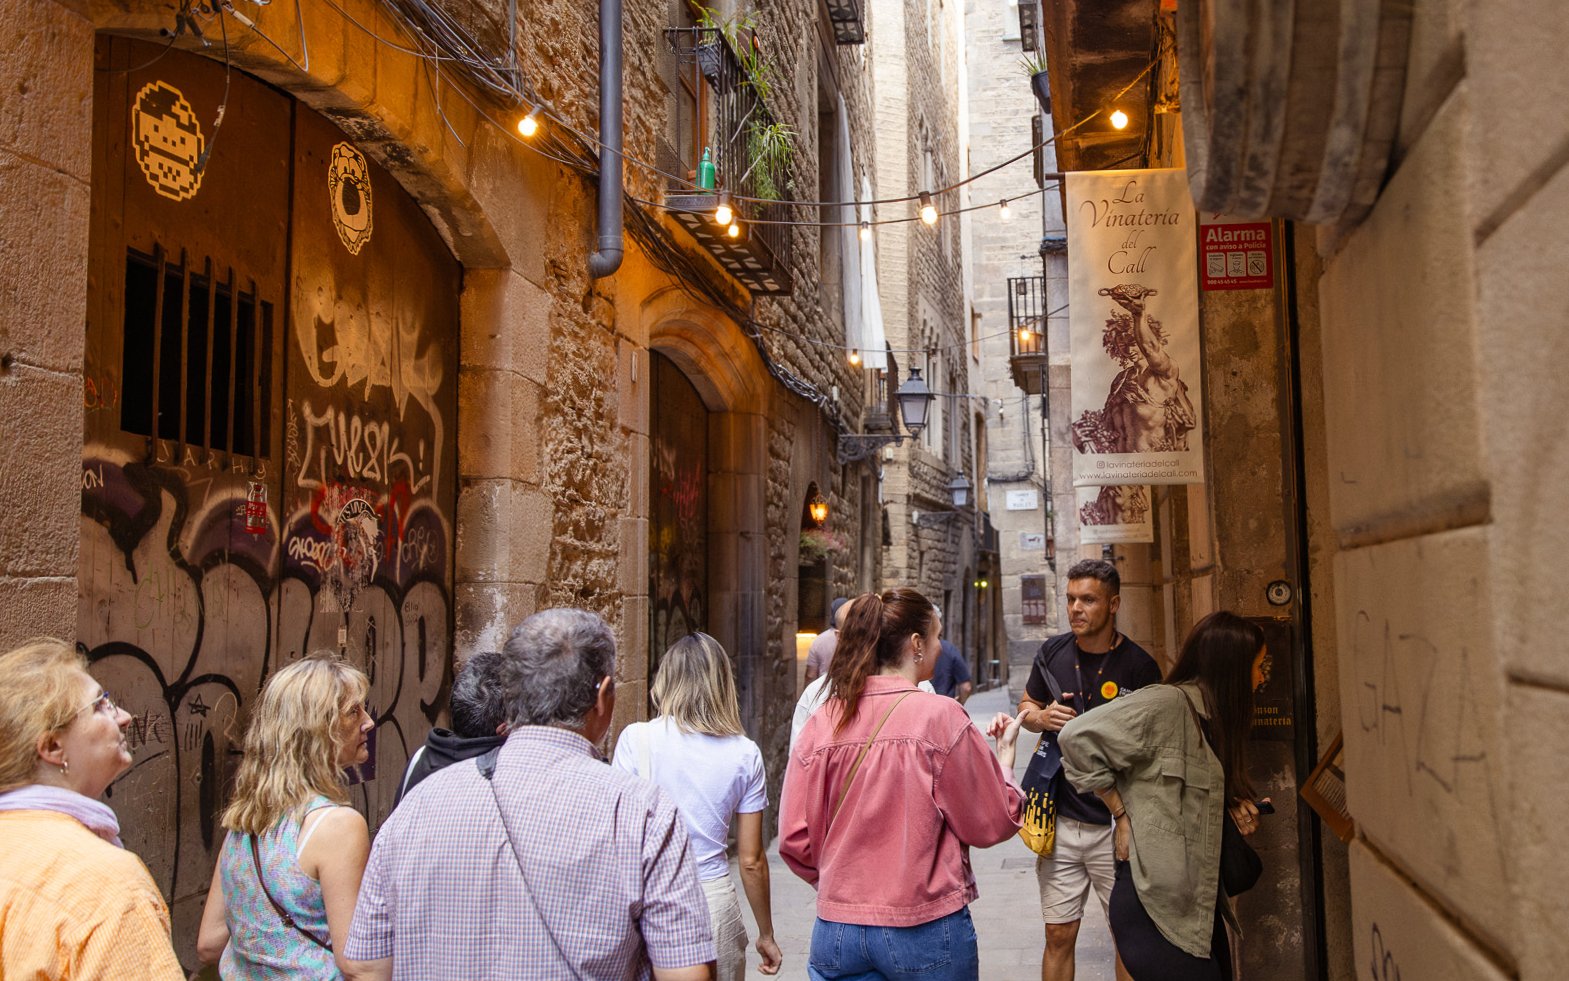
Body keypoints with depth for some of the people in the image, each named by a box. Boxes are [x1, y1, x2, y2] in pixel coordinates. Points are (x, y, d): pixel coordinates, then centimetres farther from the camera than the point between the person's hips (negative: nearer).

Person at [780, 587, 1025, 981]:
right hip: (926, 931, -2)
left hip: (838, 930, 2)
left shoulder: (822, 723, -4)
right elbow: (995, 823, -6)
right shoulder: (940, 716, -12)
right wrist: (1005, 753, 10)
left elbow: (795, 840, -3)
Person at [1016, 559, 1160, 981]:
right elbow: (1026, 706, 17)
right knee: (1059, 937, 10)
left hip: (1116, 824, -3)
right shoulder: (1052, 653, 2)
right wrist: (1042, 717, -6)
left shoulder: (1140, 666, -8)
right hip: (1059, 822, 3)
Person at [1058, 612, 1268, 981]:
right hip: (1156, 908, -9)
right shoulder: (1166, 704, -16)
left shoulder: (1209, 716, 14)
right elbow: (1079, 738, -22)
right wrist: (1122, 813, -15)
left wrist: (1232, 804, -1)